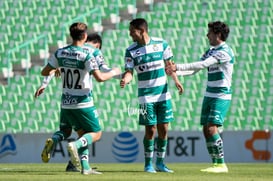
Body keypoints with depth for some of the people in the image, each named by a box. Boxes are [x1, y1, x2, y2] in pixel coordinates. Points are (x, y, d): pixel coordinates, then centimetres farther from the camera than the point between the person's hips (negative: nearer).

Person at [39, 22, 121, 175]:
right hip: (83, 103, -5)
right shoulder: (86, 55, -15)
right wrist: (113, 73, -3)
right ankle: (75, 145, -22)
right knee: (96, 133, 7)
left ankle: (53, 140, -9)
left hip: (66, 103, 5)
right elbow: (99, 77, -22)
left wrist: (55, 71, 29)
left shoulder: (60, 53, 0)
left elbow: (44, 72, 7)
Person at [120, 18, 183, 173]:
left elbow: (168, 63, 10)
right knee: (150, 130, -4)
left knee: (163, 129, 4)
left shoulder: (161, 44, -2)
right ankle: (148, 163, 10)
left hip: (163, 94, 2)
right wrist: (125, 80, -30)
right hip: (146, 96, -2)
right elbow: (129, 71, -9)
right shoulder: (131, 51, -5)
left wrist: (176, 80, 1)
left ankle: (160, 163, 17)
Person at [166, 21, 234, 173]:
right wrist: (174, 71, 1)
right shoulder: (211, 51, 14)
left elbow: (202, 65, -24)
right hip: (209, 96, 9)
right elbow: (194, 70, 16)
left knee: (212, 128, -16)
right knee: (206, 130, 3)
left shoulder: (225, 52, -16)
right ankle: (215, 163, 8)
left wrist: (177, 67, -23)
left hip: (221, 97, -9)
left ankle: (221, 165, -12)